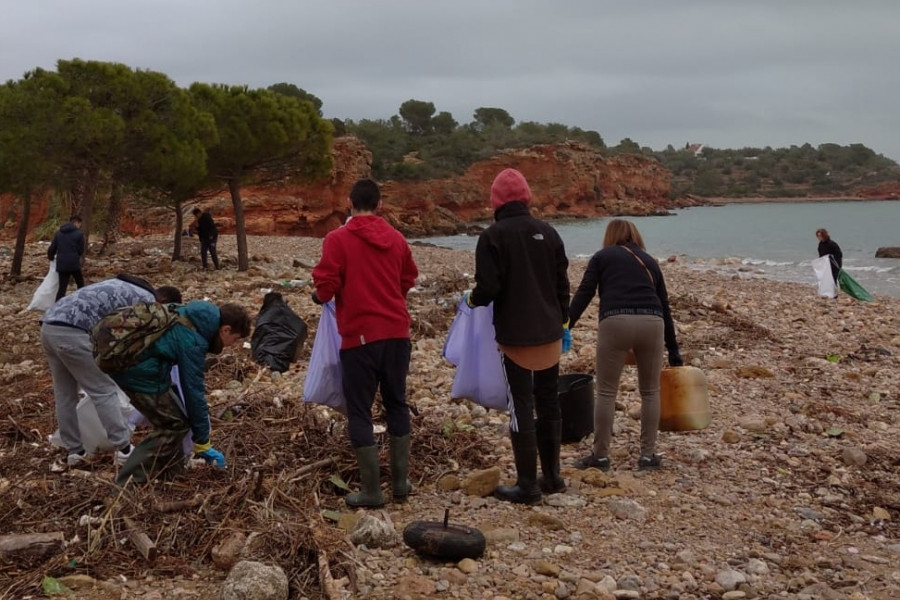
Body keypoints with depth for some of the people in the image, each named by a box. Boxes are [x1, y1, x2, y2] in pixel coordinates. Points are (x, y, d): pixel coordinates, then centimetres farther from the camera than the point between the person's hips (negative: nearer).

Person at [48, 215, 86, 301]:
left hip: (61, 264, 4)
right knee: (80, 284, 15)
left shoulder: (59, 233, 9)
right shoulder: (79, 233, -5)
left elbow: (52, 248, 8)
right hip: (74, 264, -4)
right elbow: (81, 251, 0)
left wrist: (50, 257, 28)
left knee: (62, 288, 4)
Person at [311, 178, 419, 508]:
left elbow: (327, 286, -12)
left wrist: (318, 296, 10)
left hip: (360, 335, -5)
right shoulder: (396, 238, 7)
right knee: (397, 404, 16)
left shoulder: (338, 239, -9)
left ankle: (371, 490, 4)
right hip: (397, 332, 5)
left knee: (359, 411, 3)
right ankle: (400, 481, 20)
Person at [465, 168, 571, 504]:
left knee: (522, 407, 0)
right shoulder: (548, 232, 5)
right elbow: (563, 283, 9)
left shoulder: (493, 237, -11)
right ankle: (552, 476, 24)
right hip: (549, 333, 5)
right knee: (549, 403, 15)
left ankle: (528, 484, 3)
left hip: (516, 336, -5)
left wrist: (472, 299, 6)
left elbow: (488, 288, -16)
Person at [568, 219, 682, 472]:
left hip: (615, 323, -3)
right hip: (651, 323, 3)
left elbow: (583, 294, 4)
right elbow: (664, 305, 27)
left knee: (606, 392, 7)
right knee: (650, 391, 17)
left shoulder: (602, 257, 18)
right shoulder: (650, 261, 27)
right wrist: (673, 349, 32)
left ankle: (600, 456, 12)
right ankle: (648, 455, 19)